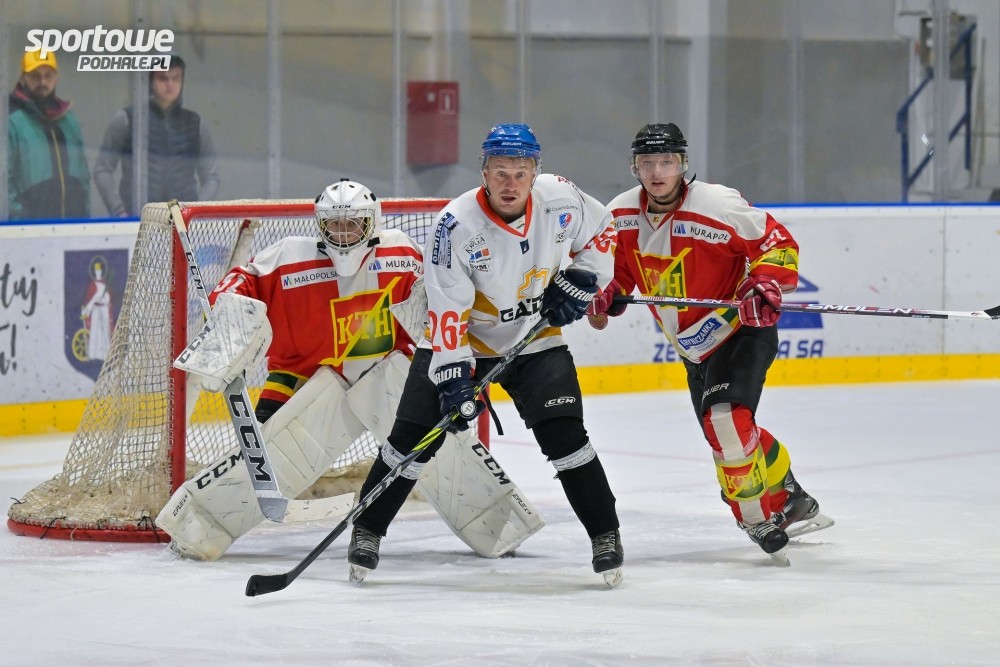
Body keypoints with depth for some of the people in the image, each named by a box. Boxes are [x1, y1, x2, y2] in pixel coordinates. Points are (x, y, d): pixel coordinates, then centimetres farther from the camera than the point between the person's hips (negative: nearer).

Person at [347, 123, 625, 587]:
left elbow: (600, 231, 7)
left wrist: (580, 280, -7)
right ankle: (367, 531, 8)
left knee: (565, 434, -13)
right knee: (413, 436, -8)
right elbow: (447, 312, -24)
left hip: (534, 337, 2)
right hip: (460, 339, -2)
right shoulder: (457, 225, -26)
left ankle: (605, 535, 0)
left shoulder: (560, 200, -16)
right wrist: (452, 379, -29)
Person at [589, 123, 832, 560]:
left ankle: (758, 517, -12)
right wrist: (608, 294, -5)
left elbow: (777, 242, -16)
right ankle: (789, 499, 36)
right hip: (692, 346, 7)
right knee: (726, 432, 15)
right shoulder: (621, 215, -6)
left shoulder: (717, 206, -25)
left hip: (743, 330, -7)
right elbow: (620, 261, 14)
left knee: (726, 418, -25)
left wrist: (767, 284, -32)